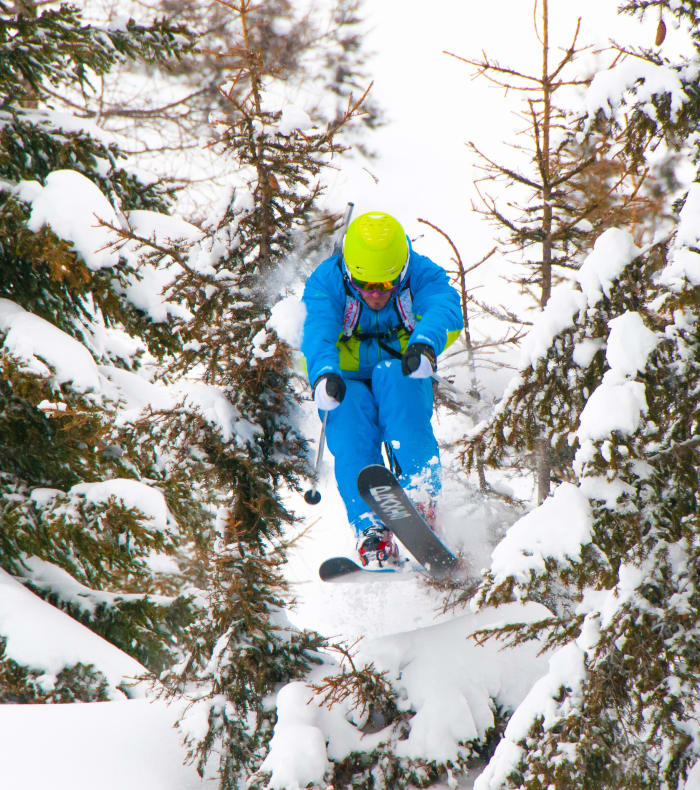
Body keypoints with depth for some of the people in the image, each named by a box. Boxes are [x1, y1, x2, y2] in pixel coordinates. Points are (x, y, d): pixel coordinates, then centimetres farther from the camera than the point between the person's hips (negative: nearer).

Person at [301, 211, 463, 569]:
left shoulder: (421, 274, -13)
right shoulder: (326, 283, -14)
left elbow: (444, 308, -34)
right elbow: (317, 331, -32)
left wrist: (424, 344, -58)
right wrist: (324, 374, -55)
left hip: (403, 376, 0)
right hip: (347, 381, 0)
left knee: (393, 377, -34)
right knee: (350, 433, -32)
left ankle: (422, 496, -41)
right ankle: (371, 532, -39)